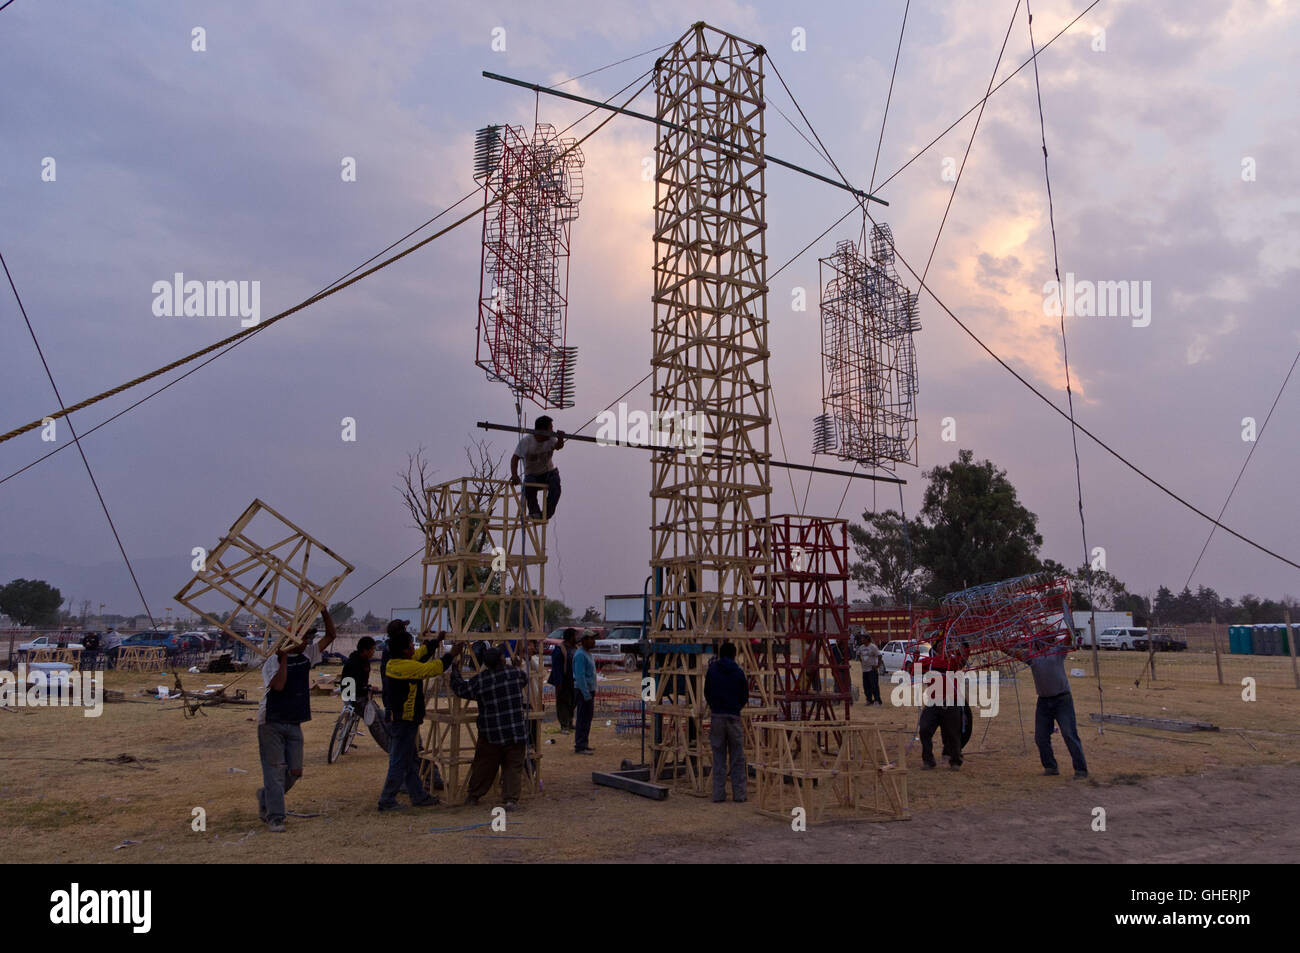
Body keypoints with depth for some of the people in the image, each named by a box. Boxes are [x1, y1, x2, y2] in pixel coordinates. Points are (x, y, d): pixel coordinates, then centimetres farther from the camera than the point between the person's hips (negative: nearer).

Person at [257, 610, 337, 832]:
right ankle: (274, 817, 2)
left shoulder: (307, 656, 8)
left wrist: (324, 612, -3)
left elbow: (331, 636, 10)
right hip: (271, 723, -6)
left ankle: (266, 797, 30)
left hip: (294, 723, 6)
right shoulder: (273, 661, -11)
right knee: (275, 770, -5)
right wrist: (284, 657, -24)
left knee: (295, 771, 7)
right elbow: (278, 685, -27)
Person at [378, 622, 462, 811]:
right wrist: (452, 654, -5)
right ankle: (387, 801, 5)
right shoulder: (406, 667, -21)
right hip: (404, 722, -10)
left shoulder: (392, 663, 8)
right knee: (399, 764, -1)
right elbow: (433, 668, -18)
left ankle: (419, 796, 25)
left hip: (395, 720, 10)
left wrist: (436, 641, 25)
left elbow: (420, 656, 21)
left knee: (411, 761, 17)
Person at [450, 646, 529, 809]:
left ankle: (473, 795, 29)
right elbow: (525, 679, 17)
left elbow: (459, 688, 4)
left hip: (490, 734, 1)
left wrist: (455, 671, 19)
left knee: (483, 766, 14)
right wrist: (519, 666, 35)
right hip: (516, 732, -1)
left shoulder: (479, 680, -7)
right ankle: (511, 799, -1)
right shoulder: (515, 673, -5)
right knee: (513, 766, 5)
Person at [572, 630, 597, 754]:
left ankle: (583, 744, 22)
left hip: (589, 690, 10)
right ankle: (580, 747, -4)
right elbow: (580, 676, -21)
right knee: (583, 720, -7)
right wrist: (586, 695, -23)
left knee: (587, 719, 14)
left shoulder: (588, 654, 16)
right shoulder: (580, 655, -16)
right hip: (583, 691, -10)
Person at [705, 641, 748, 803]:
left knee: (718, 758, 8)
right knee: (737, 758, 7)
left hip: (716, 717, 1)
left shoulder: (712, 670, 3)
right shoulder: (738, 672, 0)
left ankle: (718, 795, 8)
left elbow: (706, 694, 9)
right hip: (734, 717, -1)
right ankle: (739, 795, 8)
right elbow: (744, 697, 6)